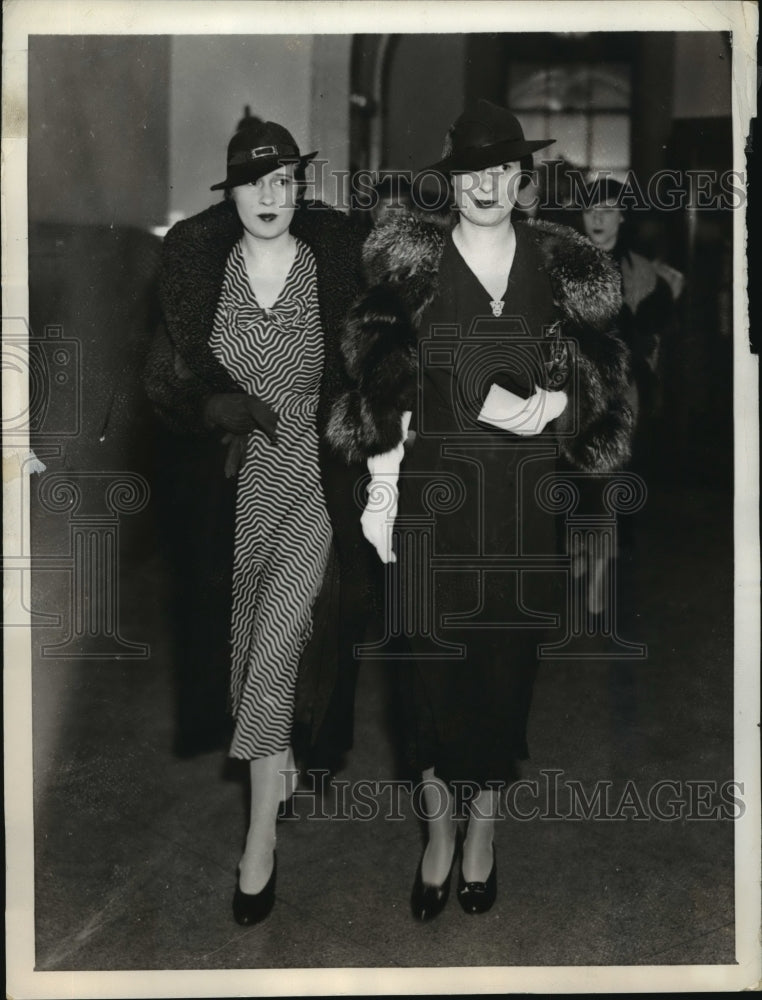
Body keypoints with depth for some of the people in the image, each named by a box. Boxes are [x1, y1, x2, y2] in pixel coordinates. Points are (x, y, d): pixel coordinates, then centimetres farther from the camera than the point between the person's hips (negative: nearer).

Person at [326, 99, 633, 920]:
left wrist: (549, 407, -14)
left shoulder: (561, 267, 6)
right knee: (435, 661, 4)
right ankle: (439, 835, 21)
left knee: (506, 663, 6)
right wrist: (381, 490, -7)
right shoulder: (412, 263, 2)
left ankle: (482, 831, 23)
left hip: (526, 503, 1)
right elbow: (382, 387, -1)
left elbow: (598, 383, 6)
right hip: (433, 497, -1)